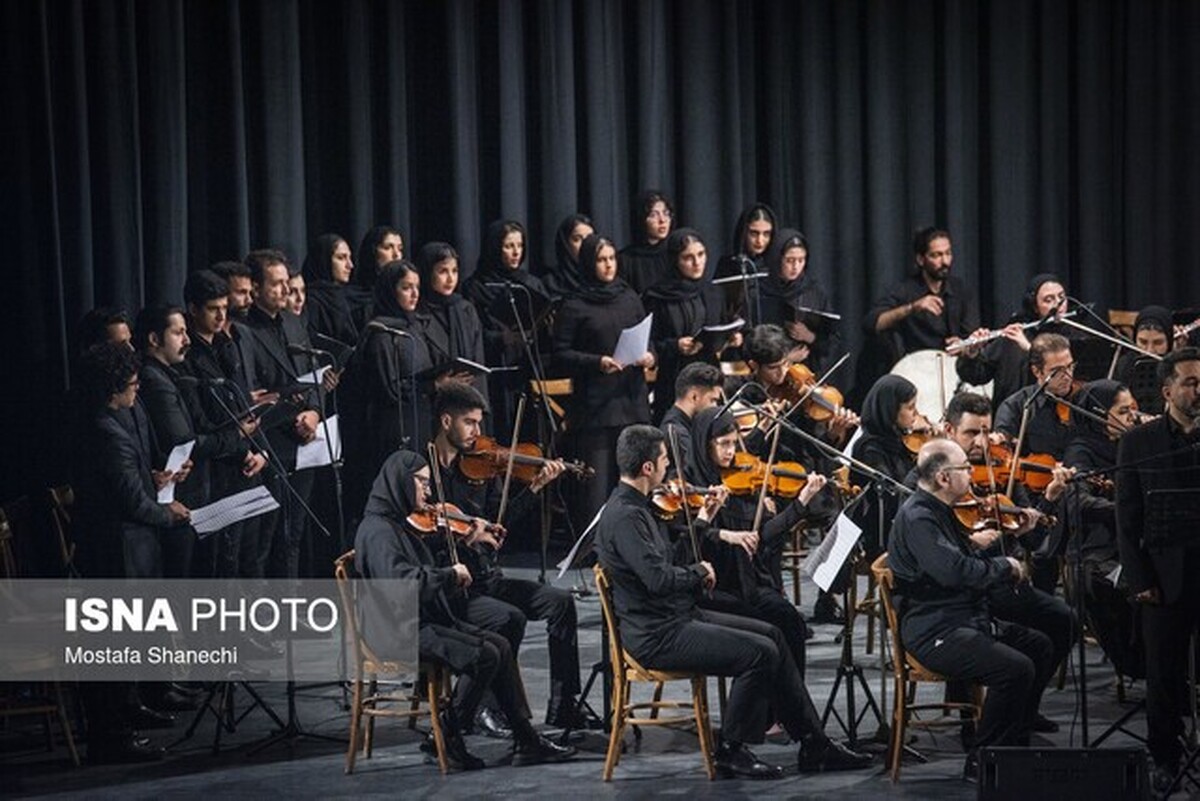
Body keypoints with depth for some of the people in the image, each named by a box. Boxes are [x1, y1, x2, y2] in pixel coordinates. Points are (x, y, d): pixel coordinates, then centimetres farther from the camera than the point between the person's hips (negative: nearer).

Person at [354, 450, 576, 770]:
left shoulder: (399, 525, 17)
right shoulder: (378, 530, -15)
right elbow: (402, 582, -31)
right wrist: (450, 575, -21)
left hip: (426, 620, 10)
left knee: (500, 646, -1)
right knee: (483, 656, -21)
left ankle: (526, 740, -2)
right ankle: (446, 740, -9)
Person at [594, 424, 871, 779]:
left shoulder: (633, 507, 12)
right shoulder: (624, 516, -21)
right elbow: (657, 578, -30)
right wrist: (698, 571, -10)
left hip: (679, 617, 11)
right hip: (657, 636, -11)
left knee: (771, 635, 9)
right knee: (760, 653, -17)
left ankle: (813, 744, 12)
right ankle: (731, 751, -3)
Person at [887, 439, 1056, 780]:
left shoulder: (939, 512, 14)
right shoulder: (917, 518, -18)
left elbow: (972, 561, 22)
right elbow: (955, 571, -30)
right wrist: (1005, 567, -16)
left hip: (966, 620, 11)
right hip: (932, 633, -11)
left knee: (1041, 648, 12)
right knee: (1015, 668, -25)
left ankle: (1015, 745, 17)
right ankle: (982, 762, -13)